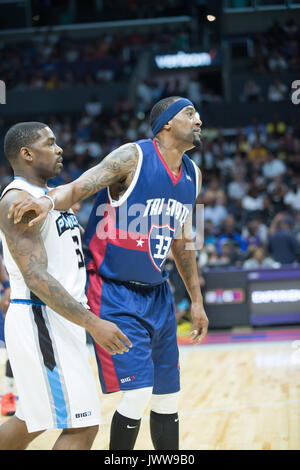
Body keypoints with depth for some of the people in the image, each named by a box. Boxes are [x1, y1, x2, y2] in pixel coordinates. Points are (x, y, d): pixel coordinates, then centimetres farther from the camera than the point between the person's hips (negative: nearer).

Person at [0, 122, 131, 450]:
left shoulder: (52, 195, 16)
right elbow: (36, 277, -24)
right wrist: (92, 323, -28)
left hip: (59, 320, 10)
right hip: (40, 321, -10)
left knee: (31, 420, 19)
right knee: (81, 426, -10)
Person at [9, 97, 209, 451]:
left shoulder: (192, 176, 9)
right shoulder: (133, 157, -13)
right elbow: (77, 188, -22)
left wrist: (196, 300, 20)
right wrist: (49, 200, -44)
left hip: (156, 292, 7)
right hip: (114, 292, -7)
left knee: (168, 397, 10)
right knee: (138, 392, -14)